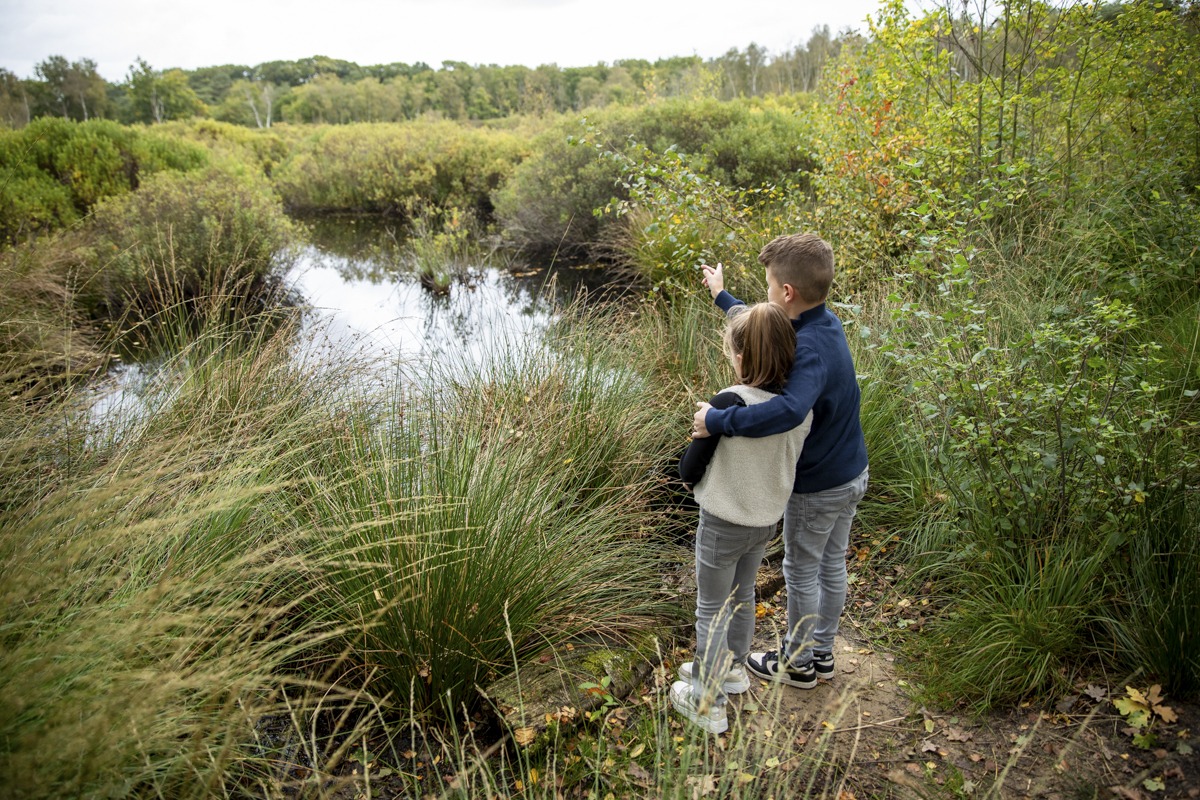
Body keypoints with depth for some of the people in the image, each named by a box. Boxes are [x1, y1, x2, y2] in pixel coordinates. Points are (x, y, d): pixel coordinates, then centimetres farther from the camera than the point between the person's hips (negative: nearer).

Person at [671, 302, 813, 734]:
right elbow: (786, 462, 3)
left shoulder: (729, 403, -29)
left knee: (712, 610, 12)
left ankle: (708, 704, 26)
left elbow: (689, 470, -18)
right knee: (742, 596, 27)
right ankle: (732, 669, 49)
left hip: (723, 524, -6)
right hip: (767, 521, 6)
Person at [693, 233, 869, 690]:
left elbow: (789, 410, -52)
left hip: (817, 487, -8)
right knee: (832, 566, 22)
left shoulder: (811, 348, -32)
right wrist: (722, 296, 26)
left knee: (801, 573, 12)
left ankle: (797, 664, 33)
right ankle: (821, 653, 42)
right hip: (851, 475, 9)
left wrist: (717, 420, -44)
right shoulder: (825, 324, -4)